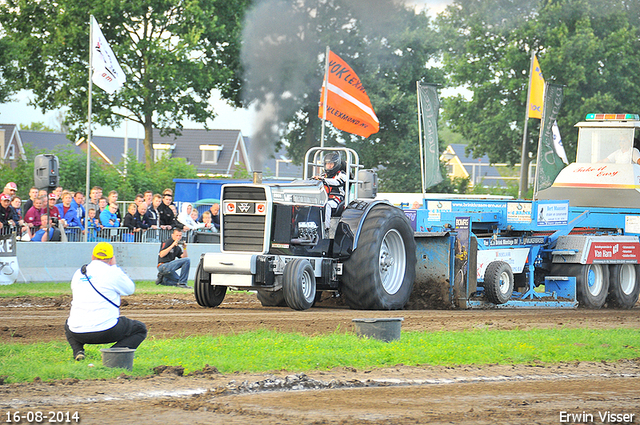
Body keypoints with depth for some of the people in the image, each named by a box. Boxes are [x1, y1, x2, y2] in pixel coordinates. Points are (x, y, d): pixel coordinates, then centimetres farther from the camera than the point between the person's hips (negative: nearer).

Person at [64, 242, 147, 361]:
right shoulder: (112, 272, -3)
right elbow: (130, 289, 14)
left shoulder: (78, 274, 13)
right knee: (140, 329, 13)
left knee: (68, 325, 40)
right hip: (105, 331, -5)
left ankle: (78, 351, 10)